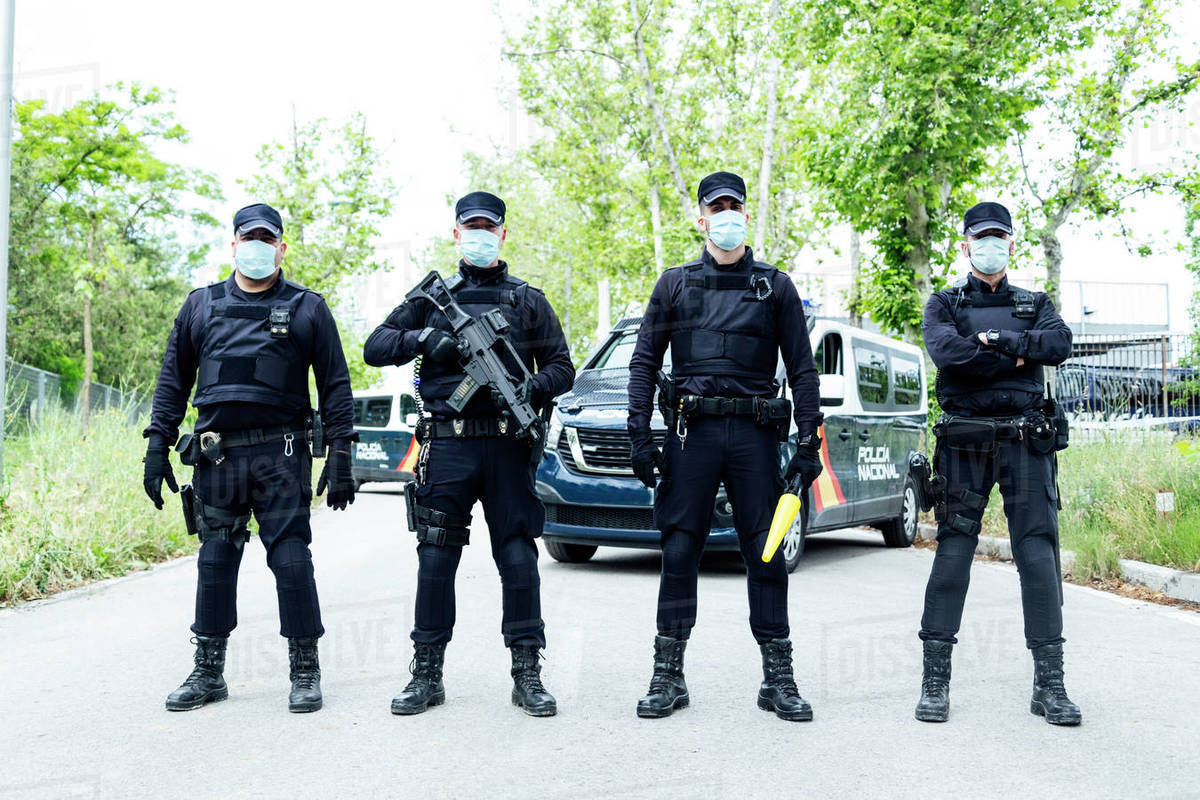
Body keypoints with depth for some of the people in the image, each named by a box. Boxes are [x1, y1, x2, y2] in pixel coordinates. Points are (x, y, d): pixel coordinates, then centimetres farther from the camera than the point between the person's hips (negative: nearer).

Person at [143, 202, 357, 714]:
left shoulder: (307, 308, 6)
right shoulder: (201, 305, 13)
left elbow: (335, 385, 4)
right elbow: (173, 380, 15)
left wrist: (340, 457, -3)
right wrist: (157, 447, 7)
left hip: (280, 456, -3)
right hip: (215, 456, 3)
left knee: (291, 560, -4)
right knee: (214, 561, 8)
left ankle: (305, 672, 8)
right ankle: (208, 672, 20)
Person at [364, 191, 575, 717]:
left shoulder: (528, 300, 14)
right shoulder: (432, 298, 13)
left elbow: (562, 367, 10)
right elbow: (374, 348, 9)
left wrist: (533, 388, -11)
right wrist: (422, 338, -9)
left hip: (508, 446, 0)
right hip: (447, 445, 0)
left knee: (519, 560, 0)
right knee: (435, 560, 3)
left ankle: (527, 674, 11)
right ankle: (426, 674, 14)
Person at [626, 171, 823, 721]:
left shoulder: (775, 286, 11)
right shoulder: (675, 284, 12)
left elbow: (802, 369, 9)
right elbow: (644, 361, 10)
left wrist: (808, 442, 0)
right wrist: (640, 434, -1)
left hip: (754, 432, 0)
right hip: (691, 430, 0)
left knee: (767, 553, 1)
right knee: (679, 551, 1)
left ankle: (778, 679, 11)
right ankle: (668, 676, 11)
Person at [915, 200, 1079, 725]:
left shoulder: (1035, 304, 19)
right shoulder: (944, 304, 12)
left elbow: (1060, 343, -3)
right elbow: (946, 350, -10)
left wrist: (995, 340, -10)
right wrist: (1017, 355, -6)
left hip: (1026, 439, 2)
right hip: (965, 440, -2)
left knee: (1038, 553, -2)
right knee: (952, 551, -3)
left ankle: (1049, 682, 4)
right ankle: (935, 679, 3)